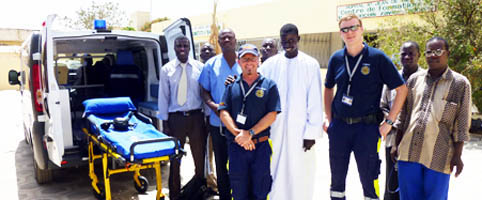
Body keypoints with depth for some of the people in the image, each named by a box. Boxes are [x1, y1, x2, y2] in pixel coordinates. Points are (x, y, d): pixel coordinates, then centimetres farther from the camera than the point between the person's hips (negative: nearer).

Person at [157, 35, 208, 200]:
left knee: (199, 155, 10)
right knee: (175, 157, 10)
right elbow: (163, 97, 1)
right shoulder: (166, 69, 1)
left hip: (196, 117, 0)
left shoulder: (200, 67, 1)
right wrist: (165, 123, -2)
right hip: (175, 118, 0)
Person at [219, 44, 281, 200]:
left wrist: (250, 133, -14)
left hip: (261, 146, -1)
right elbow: (223, 113, 2)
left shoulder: (269, 85, 4)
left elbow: (272, 115, -4)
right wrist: (238, 133, -13)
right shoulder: (232, 86, 10)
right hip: (236, 145, 2)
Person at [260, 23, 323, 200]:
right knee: (275, 172, 8)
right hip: (274, 128, 2)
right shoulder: (270, 64, 4)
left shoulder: (311, 65, -1)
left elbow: (315, 101, -3)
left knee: (300, 175, 3)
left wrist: (312, 133, -5)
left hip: (300, 129, -2)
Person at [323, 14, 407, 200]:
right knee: (337, 177, 12)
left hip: (367, 126, -3)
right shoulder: (336, 58, 6)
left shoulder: (378, 57, -5)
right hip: (338, 125, 4)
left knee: (368, 178, 3)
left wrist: (389, 122, -7)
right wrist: (328, 118, 9)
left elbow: (402, 89, -2)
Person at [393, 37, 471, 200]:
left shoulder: (460, 83, 0)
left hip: (438, 156, -3)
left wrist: (457, 155, -5)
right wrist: (396, 144, 11)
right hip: (409, 151, 3)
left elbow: (462, 124, -1)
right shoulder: (414, 79, 10)